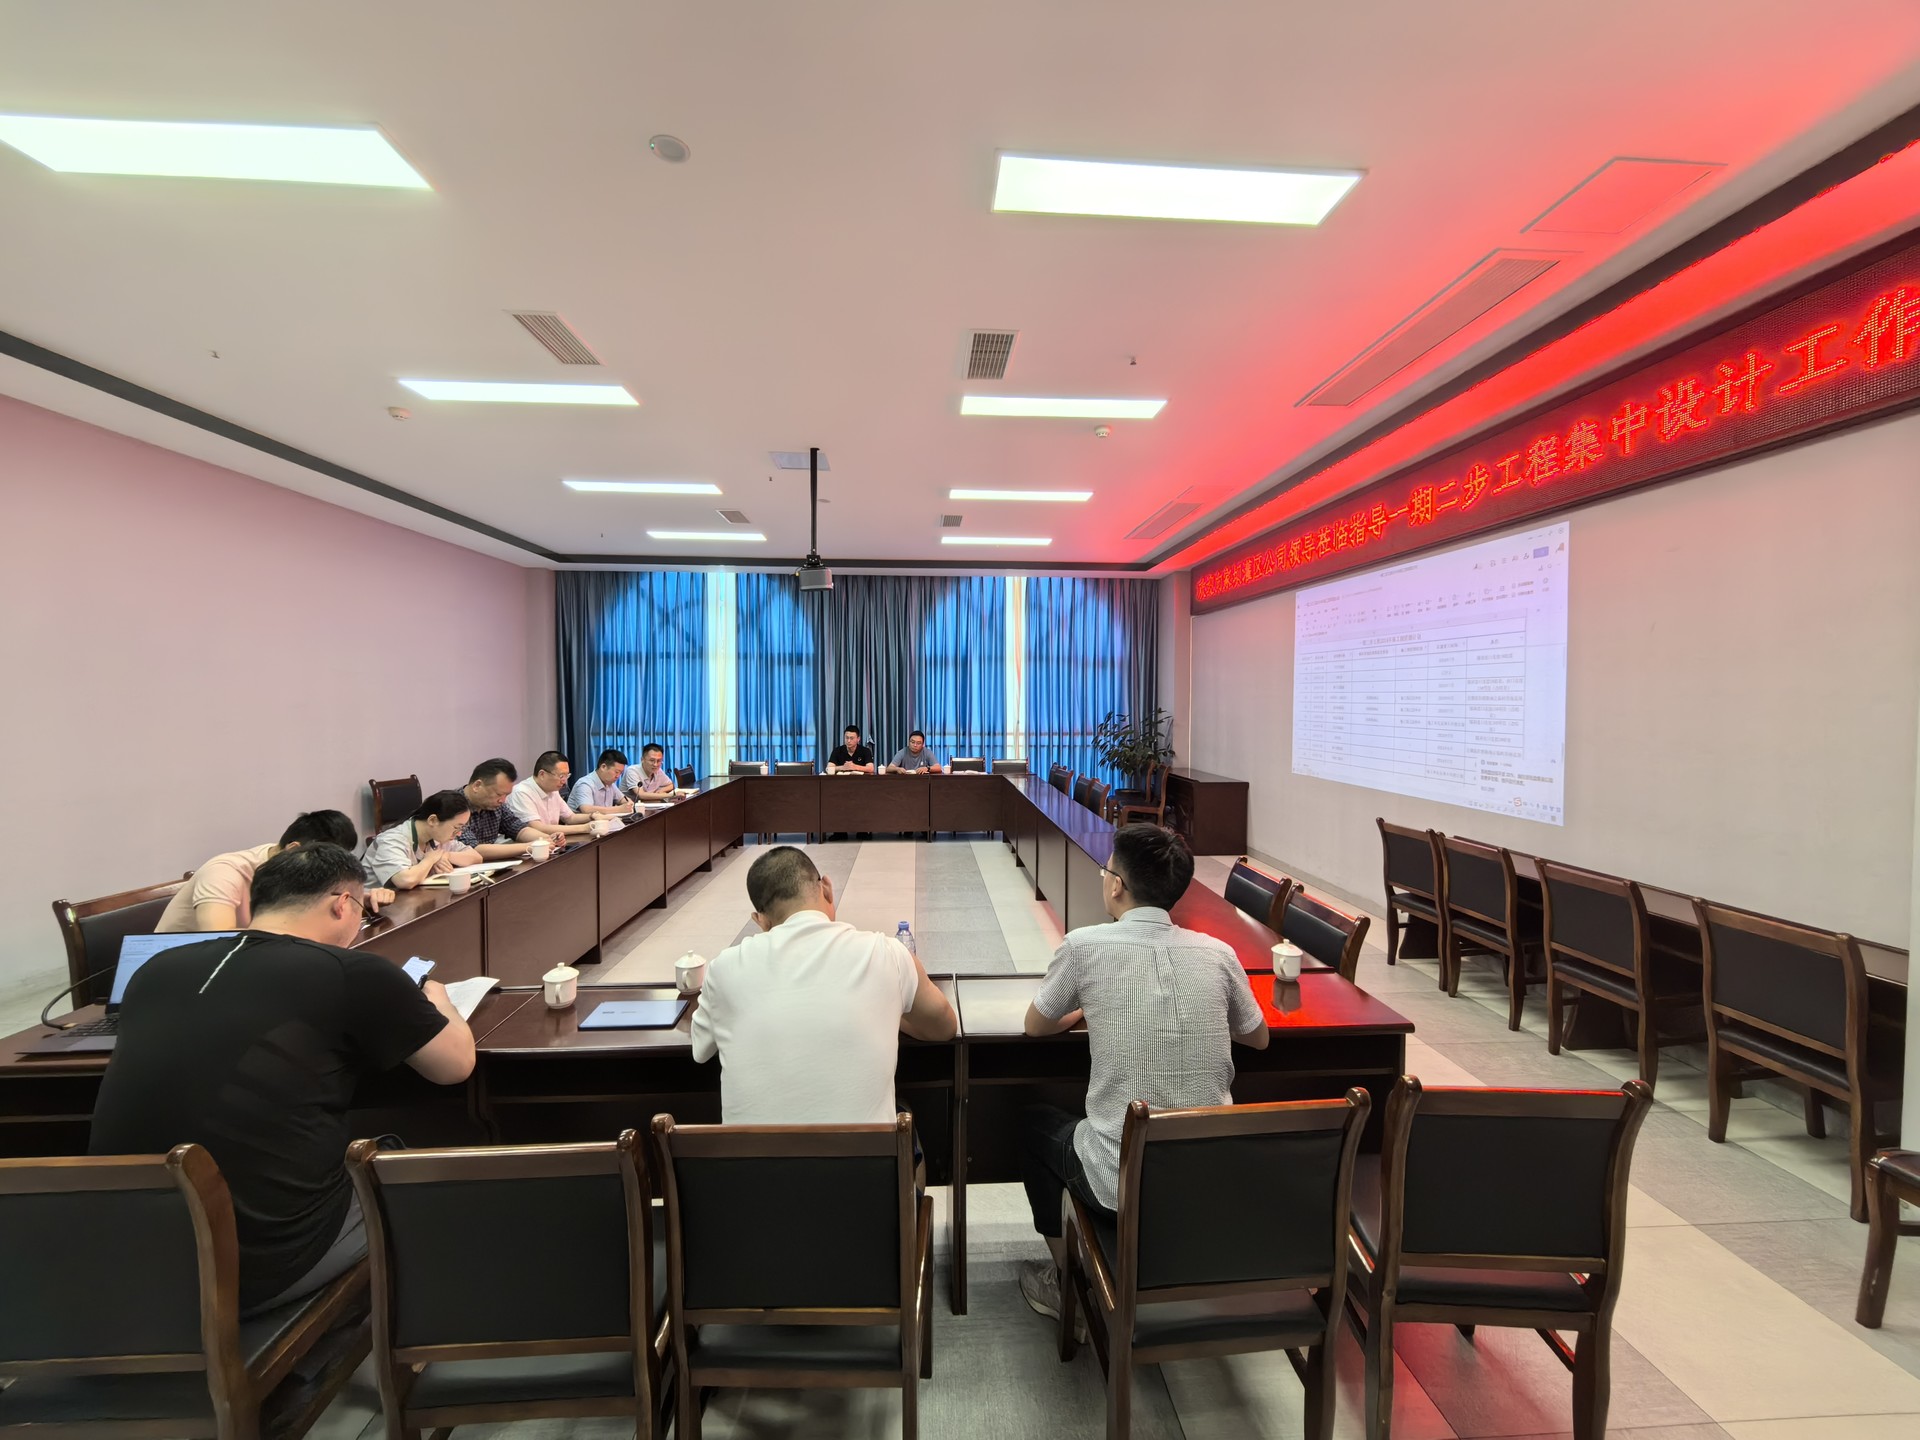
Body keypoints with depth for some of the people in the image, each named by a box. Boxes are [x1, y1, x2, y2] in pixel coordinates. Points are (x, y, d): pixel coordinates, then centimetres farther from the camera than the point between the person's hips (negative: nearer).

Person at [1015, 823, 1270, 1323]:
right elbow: (1258, 1038, 14)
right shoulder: (1218, 953, -5)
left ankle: (1064, 1284, 35)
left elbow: (1035, 1026, 3)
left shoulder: (1085, 945, -15)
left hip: (1121, 1185, -3)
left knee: (1035, 1121, 26)